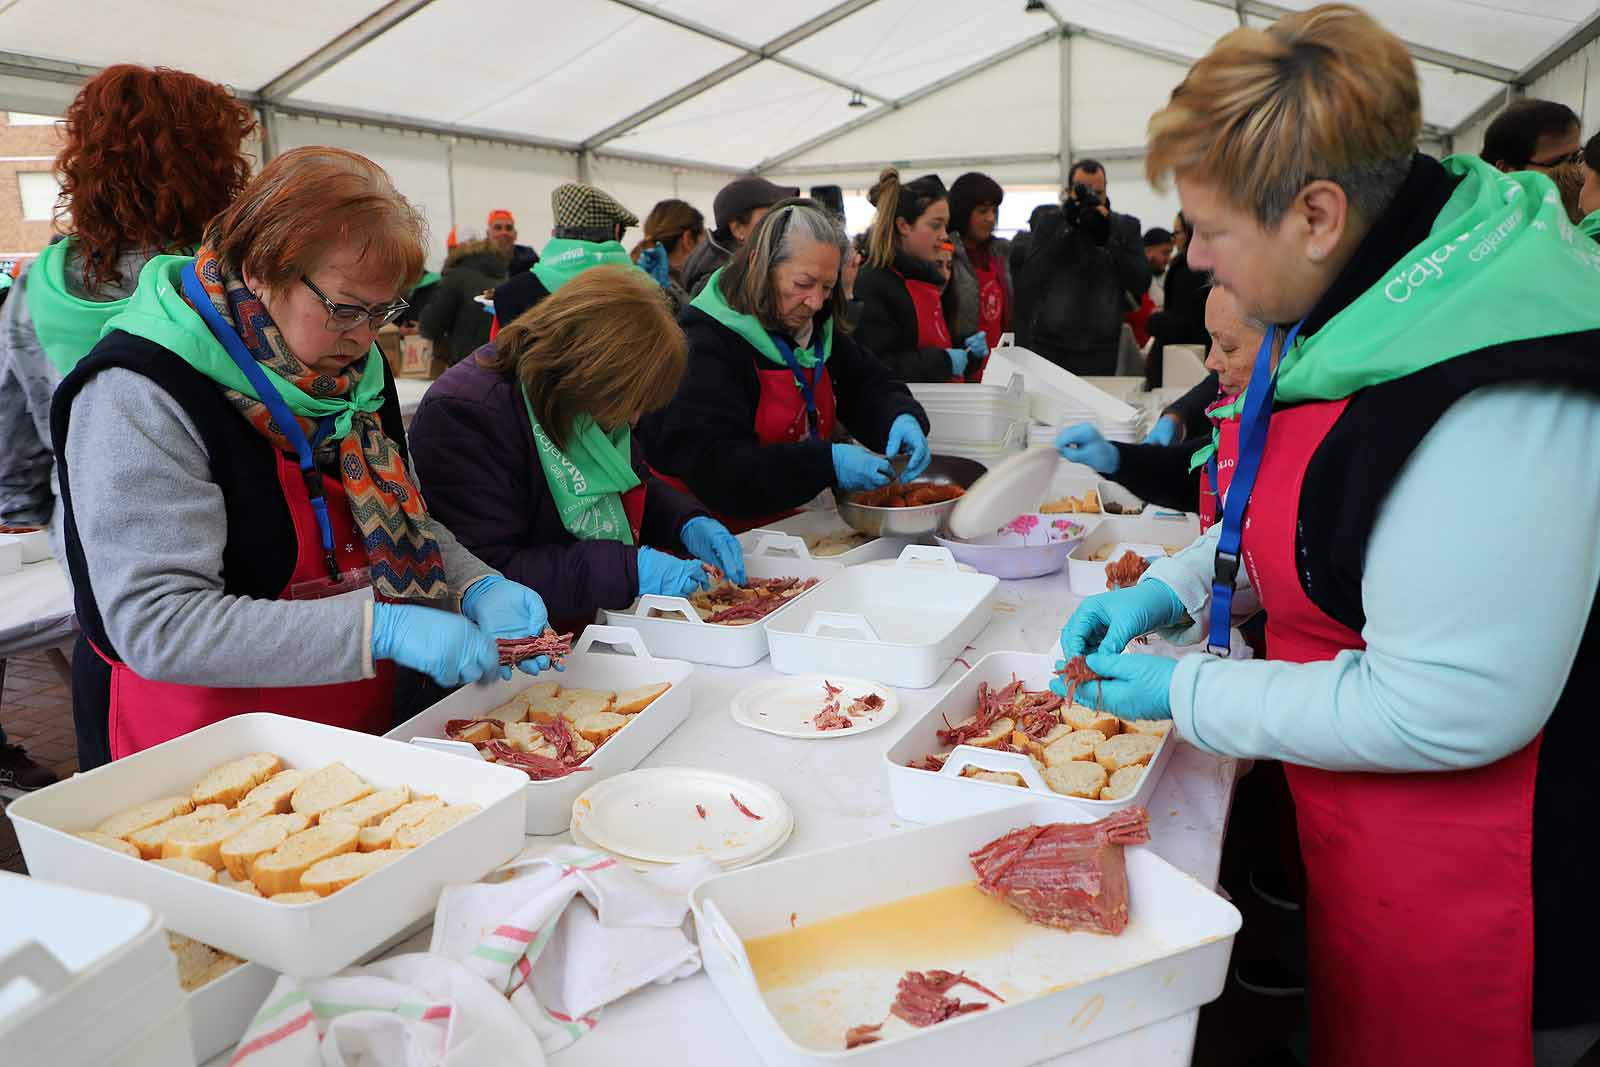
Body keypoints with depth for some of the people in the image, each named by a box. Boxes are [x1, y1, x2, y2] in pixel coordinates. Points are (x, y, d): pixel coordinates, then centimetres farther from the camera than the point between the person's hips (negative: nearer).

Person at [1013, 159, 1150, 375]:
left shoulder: (1126, 227, 7)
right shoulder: (1050, 225, 6)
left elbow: (1141, 283, -4)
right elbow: (1030, 282, -8)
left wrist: (1106, 238, -13)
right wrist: (1068, 231, -12)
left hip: (1101, 351, 0)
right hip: (1048, 347, 0)